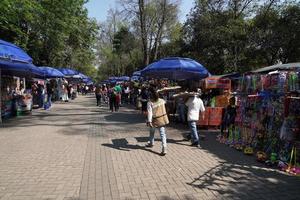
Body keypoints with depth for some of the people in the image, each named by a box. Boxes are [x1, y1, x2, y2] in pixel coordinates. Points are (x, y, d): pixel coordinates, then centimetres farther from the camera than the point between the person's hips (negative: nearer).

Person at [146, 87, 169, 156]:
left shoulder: (150, 103, -15)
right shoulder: (161, 100, 0)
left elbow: (149, 112, -25)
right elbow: (165, 102, 26)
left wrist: (149, 121, -30)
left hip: (155, 121, -3)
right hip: (162, 119, 3)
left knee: (152, 132, 24)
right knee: (162, 134, 2)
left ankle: (151, 143, 45)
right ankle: (164, 149, -6)